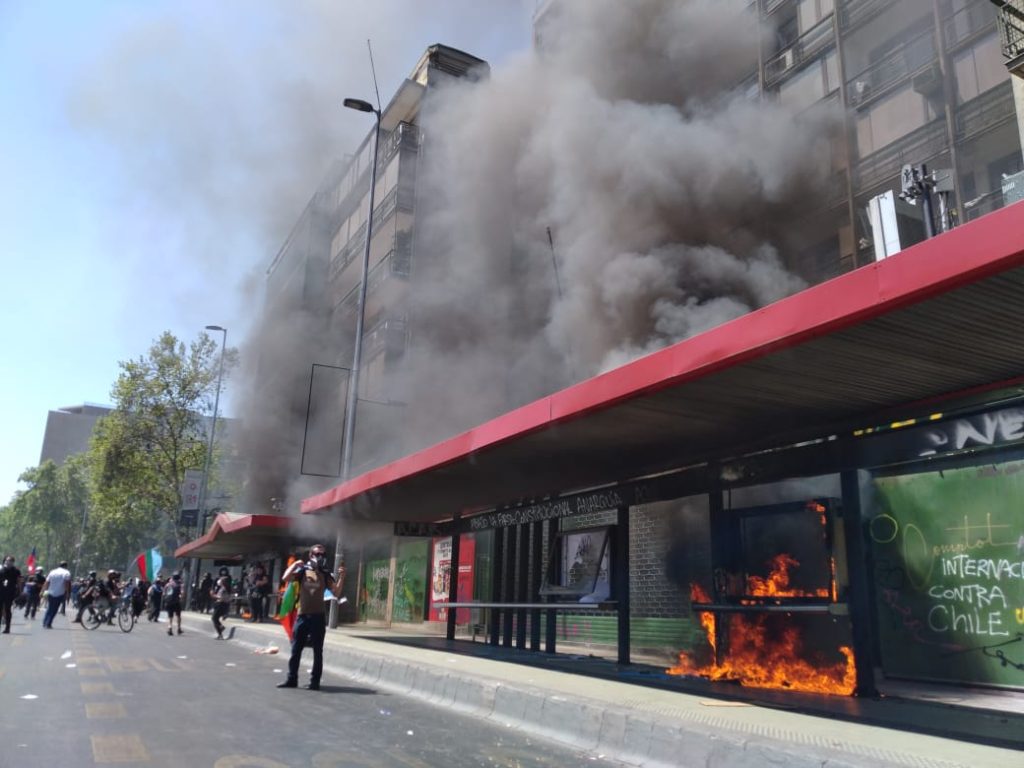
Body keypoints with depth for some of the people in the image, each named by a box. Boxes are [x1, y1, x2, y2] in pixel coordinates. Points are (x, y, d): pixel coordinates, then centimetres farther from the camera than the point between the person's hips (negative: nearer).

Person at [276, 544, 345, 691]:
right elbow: (285, 578, -12)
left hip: (318, 616, 0)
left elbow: (336, 589, -7)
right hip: (302, 615, 0)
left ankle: (315, 681, 11)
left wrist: (341, 577, -21)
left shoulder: (325, 575, 4)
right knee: (296, 649, 9)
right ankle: (292, 679, 20)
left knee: (317, 651, 3)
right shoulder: (303, 571, 2)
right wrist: (295, 564, -13)